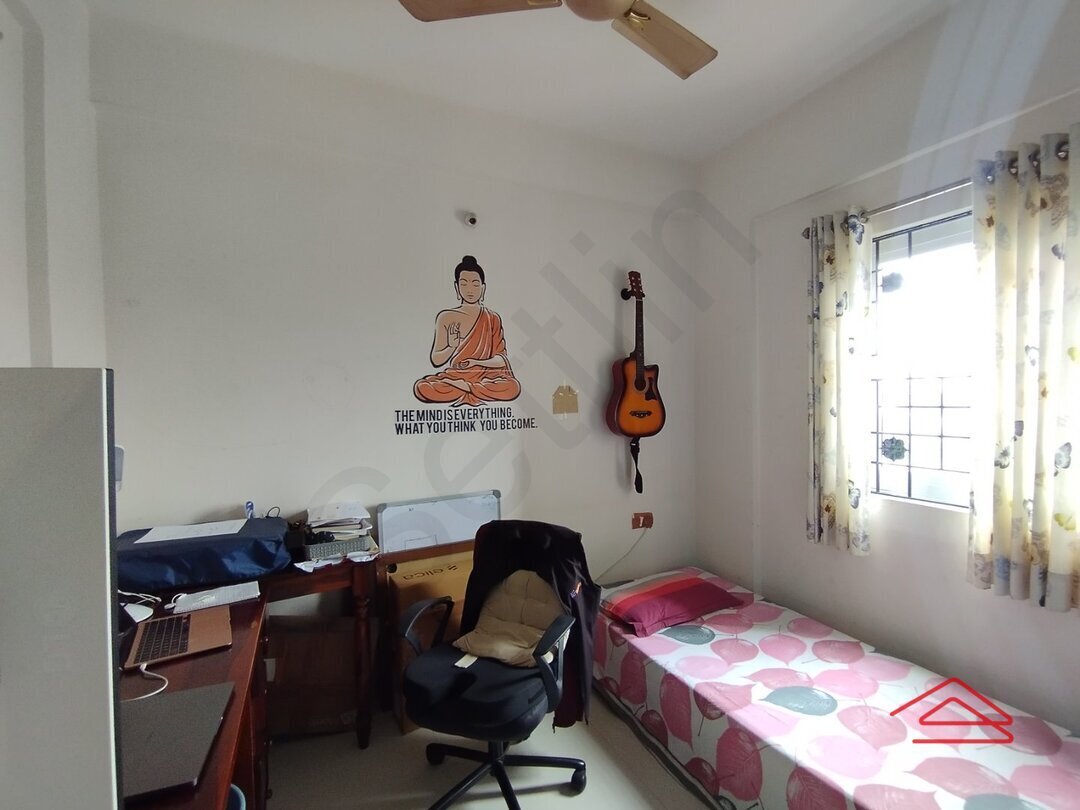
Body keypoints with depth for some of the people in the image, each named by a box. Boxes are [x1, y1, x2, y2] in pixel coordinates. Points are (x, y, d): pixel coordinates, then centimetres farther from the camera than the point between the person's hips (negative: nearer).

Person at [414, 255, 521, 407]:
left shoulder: (492, 319, 5)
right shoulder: (446, 317, 3)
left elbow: (501, 359, 1)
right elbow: (436, 360, 4)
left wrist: (477, 362, -17)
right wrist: (452, 347, -17)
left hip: (485, 376, 0)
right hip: (454, 375, 0)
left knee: (513, 387, -33)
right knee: (421, 388, -30)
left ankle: (460, 389, -19)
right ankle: (478, 391, -18)